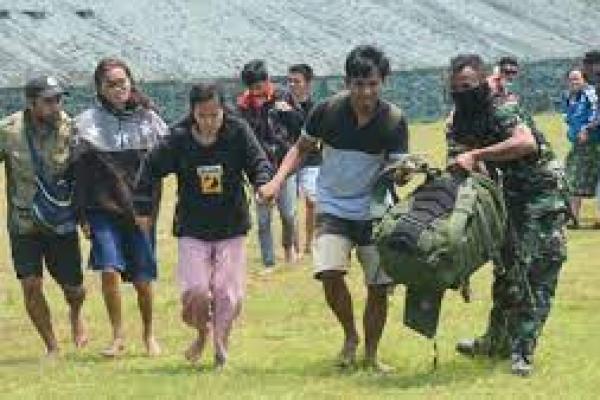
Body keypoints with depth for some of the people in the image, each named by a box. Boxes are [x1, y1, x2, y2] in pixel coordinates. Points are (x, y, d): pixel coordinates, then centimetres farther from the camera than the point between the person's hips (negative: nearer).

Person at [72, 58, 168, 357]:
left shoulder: (148, 120, 4)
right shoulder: (87, 123, 2)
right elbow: (80, 174, 4)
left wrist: (149, 209, -4)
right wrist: (82, 216, 0)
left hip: (141, 211, 1)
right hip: (103, 210, -1)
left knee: (143, 278, 3)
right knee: (109, 269, -16)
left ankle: (149, 334, 25)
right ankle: (118, 335, -2)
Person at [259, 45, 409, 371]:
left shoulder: (394, 121, -12)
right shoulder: (328, 111, -11)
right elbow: (302, 148, 4)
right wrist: (277, 181, -9)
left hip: (375, 210, 0)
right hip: (333, 207, 0)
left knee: (379, 286, -1)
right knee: (330, 271, -20)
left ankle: (371, 354, 20)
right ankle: (350, 336, 5)